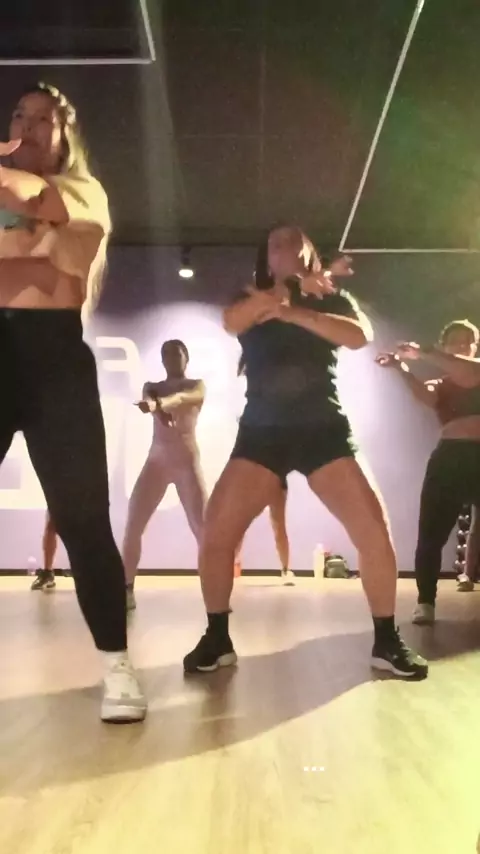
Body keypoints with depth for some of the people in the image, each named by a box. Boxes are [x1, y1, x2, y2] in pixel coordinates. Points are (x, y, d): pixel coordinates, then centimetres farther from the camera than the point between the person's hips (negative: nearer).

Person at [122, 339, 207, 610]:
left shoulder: (197, 386, 4)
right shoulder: (153, 387, 12)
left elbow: (183, 398, -21)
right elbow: (147, 401, -14)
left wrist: (160, 403, -45)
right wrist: (156, 407, -41)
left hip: (188, 461, -2)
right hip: (157, 461, 3)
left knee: (202, 527, -10)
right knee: (133, 525, -5)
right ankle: (126, 589, 2)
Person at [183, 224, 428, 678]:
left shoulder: (333, 299, 12)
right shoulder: (251, 302, 12)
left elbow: (360, 336, -10)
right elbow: (231, 322, -13)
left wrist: (293, 311, -17)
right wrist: (290, 288, -13)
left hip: (323, 431, 0)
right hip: (262, 433, 1)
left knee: (375, 530, -12)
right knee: (215, 531, -14)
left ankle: (387, 642, 4)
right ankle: (217, 639, 4)